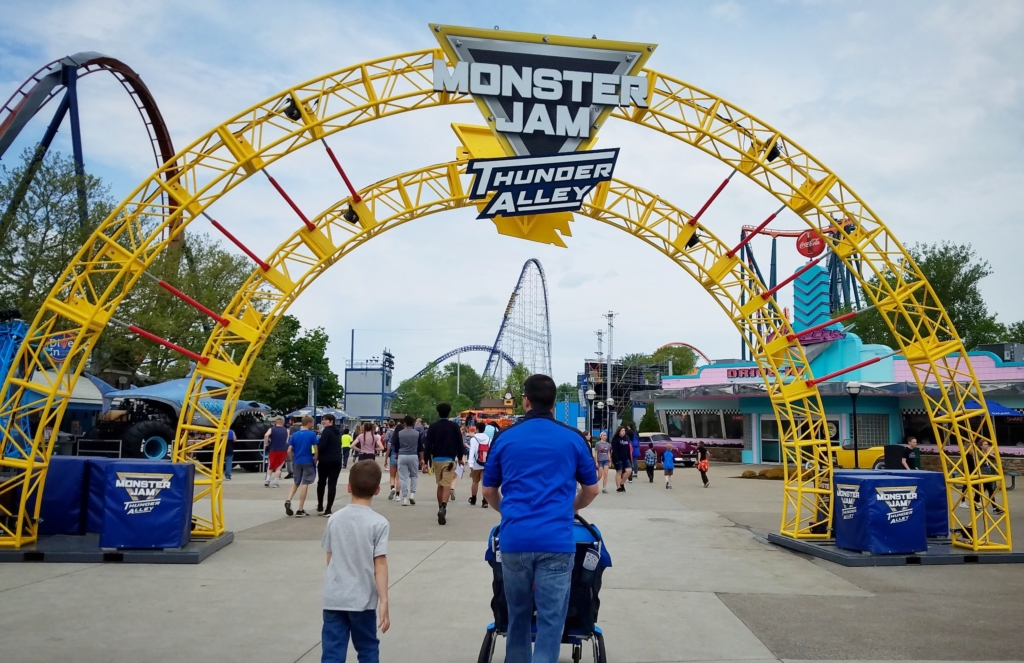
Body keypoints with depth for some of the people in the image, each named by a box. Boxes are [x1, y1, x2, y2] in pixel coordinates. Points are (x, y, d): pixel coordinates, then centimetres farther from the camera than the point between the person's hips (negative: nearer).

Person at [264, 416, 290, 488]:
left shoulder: (271, 429, 3)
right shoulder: (286, 431, 8)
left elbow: (266, 435, -16)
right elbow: (287, 441, 6)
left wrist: (266, 444, -6)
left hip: (273, 450, 0)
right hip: (283, 450, 0)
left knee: (270, 466, 17)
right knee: (278, 467, 7)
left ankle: (268, 479, 5)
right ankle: (275, 482, 1)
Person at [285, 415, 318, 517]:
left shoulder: (295, 435, 5)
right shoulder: (312, 434, -6)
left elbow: (289, 451, 2)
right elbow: (316, 450, -10)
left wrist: (293, 460, 14)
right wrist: (315, 460, 4)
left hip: (297, 462, 4)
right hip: (308, 462, -4)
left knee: (296, 483, 20)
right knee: (304, 484, 2)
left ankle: (288, 500, -5)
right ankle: (300, 510, 2)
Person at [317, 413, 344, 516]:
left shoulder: (327, 430, -10)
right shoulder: (338, 431, 14)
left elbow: (321, 445, -18)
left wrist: (317, 456, -4)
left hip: (325, 460, -5)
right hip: (337, 460, 5)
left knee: (321, 483, 13)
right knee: (332, 484, -1)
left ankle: (320, 507, 19)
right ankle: (328, 509, -5)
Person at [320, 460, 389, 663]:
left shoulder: (335, 519, 3)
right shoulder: (379, 523, -9)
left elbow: (330, 559, 9)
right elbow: (379, 565, -13)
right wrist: (384, 602, -11)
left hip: (333, 598, 3)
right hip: (362, 599, -2)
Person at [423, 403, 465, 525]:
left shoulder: (433, 426, 0)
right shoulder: (454, 426, 0)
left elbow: (428, 444, -3)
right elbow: (459, 442, 4)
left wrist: (426, 460, 2)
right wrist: (460, 457, 17)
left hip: (436, 459, 2)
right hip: (450, 459, -2)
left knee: (440, 485, 16)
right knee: (446, 485, -8)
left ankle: (440, 509, 22)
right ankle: (443, 508, -28)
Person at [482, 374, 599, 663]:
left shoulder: (505, 438, 7)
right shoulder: (573, 438, 5)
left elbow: (488, 491, 15)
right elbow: (591, 490, 15)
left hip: (514, 539, 2)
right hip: (556, 540, -2)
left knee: (517, 617, 17)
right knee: (550, 621, 2)